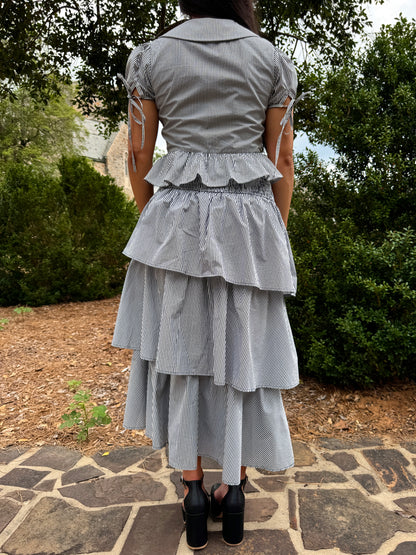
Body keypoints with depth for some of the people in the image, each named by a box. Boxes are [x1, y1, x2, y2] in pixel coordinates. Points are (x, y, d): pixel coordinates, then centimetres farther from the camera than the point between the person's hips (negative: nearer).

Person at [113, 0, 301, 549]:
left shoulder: (148, 57, 7)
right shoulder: (274, 59, 8)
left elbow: (138, 157, 5)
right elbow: (282, 162, 5)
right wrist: (276, 234, 12)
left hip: (178, 217, 0)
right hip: (251, 218, 1)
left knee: (183, 348, 9)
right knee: (243, 348, 9)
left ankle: (194, 488, 17)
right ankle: (235, 488, 20)